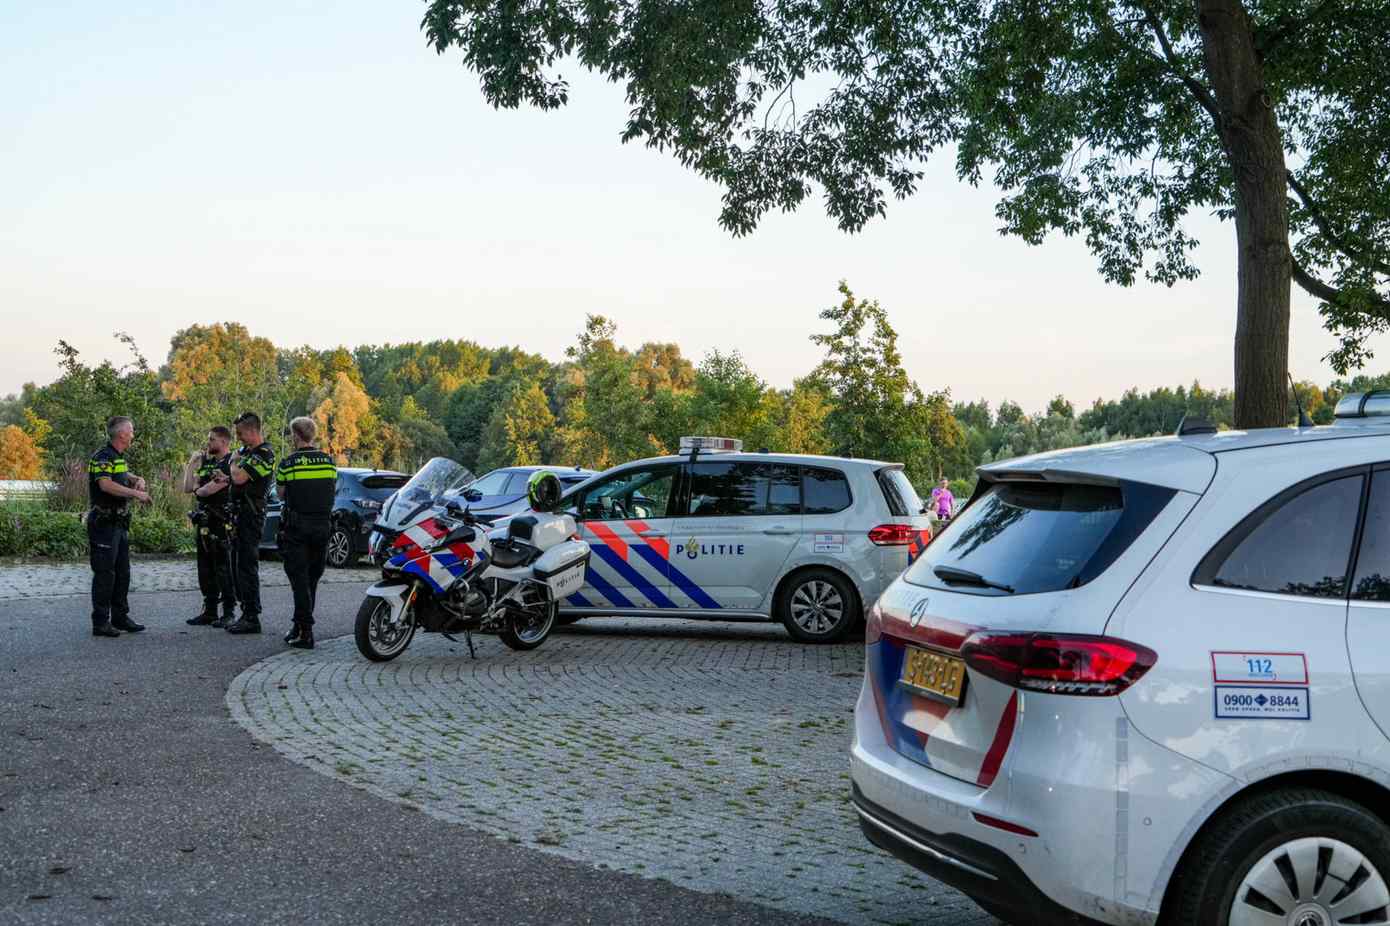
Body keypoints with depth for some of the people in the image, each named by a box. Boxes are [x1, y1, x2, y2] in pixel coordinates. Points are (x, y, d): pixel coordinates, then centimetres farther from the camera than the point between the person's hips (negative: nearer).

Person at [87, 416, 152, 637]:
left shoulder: (119, 458, 16)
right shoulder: (103, 457, -14)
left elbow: (126, 475, 35)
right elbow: (106, 484, -31)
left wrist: (138, 480, 12)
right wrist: (136, 493, -32)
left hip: (120, 524, 10)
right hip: (104, 525, -10)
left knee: (122, 573, 14)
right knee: (104, 573, -6)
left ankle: (120, 617, 22)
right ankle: (100, 623, -2)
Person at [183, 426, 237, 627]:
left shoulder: (232, 463, -9)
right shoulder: (206, 462, 17)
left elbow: (216, 486, -19)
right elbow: (188, 488, 13)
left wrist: (198, 490, 2)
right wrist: (192, 463, 10)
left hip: (222, 524, -8)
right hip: (203, 523, 8)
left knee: (223, 568, -4)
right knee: (205, 569, 10)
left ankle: (229, 612, 2)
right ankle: (209, 612, 17)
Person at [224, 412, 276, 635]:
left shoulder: (264, 454, -15)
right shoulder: (247, 451, 16)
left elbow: (239, 478, -25)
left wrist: (234, 463, -7)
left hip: (251, 516, -10)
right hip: (240, 515, 10)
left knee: (247, 567, -9)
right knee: (241, 566, 13)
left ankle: (252, 618, -7)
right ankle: (247, 614, 20)